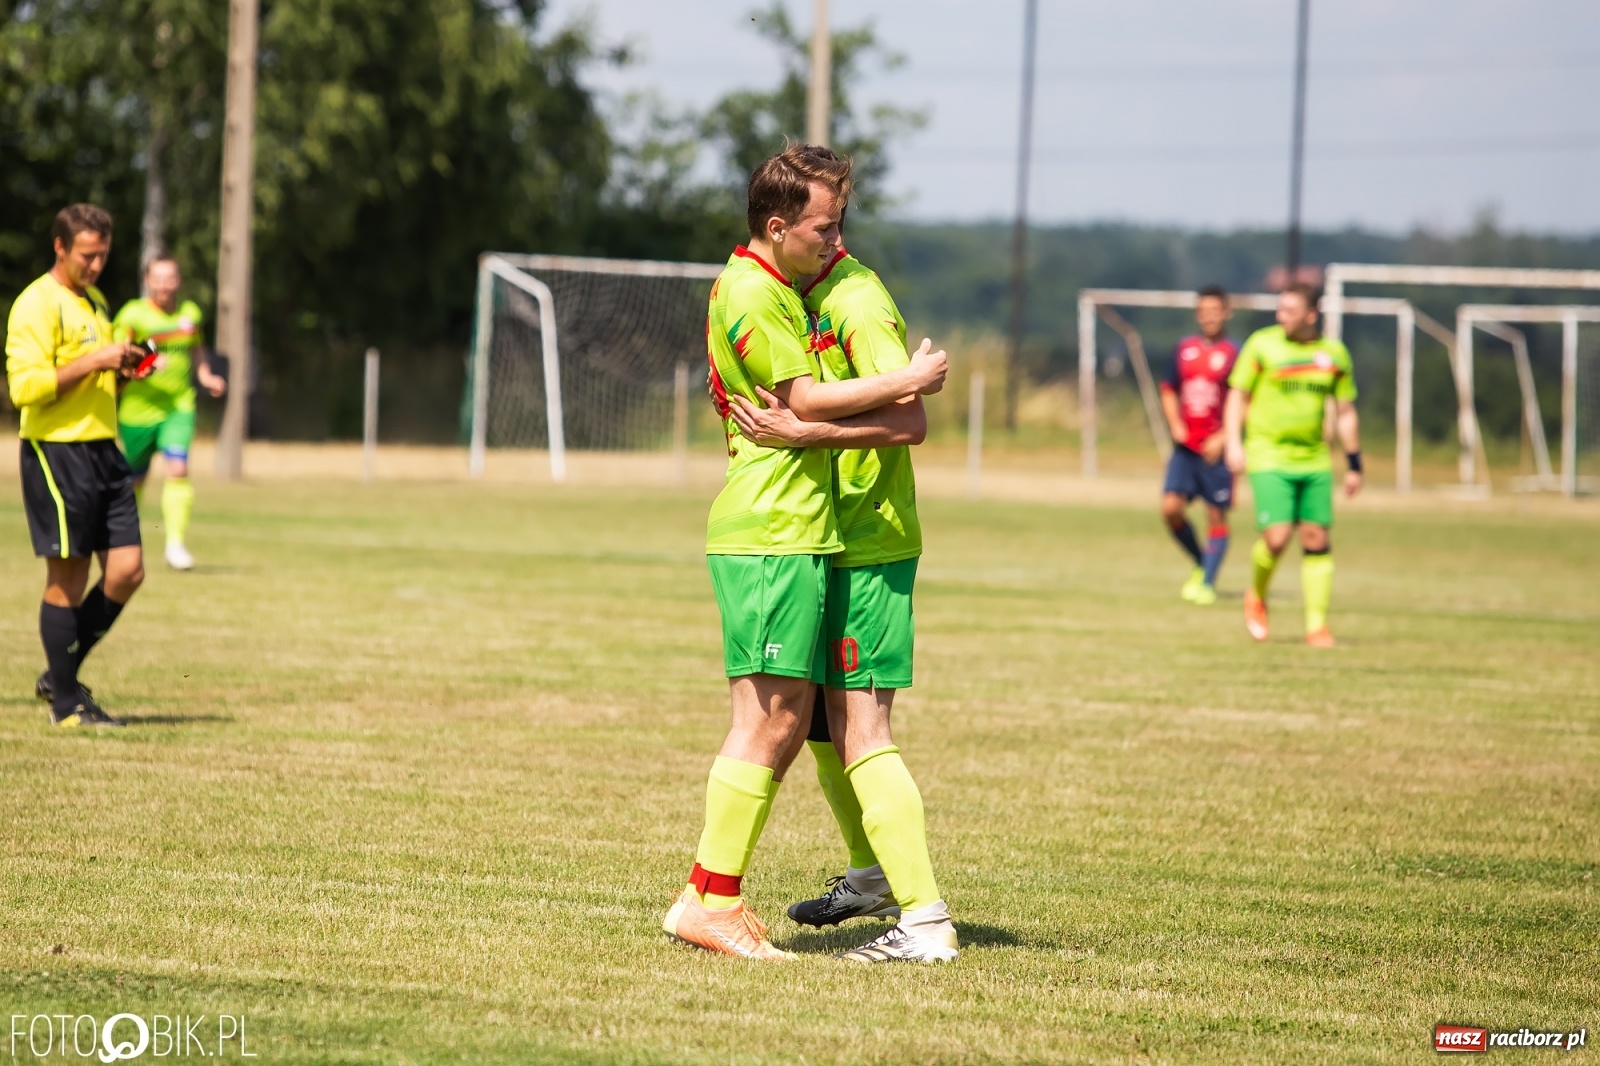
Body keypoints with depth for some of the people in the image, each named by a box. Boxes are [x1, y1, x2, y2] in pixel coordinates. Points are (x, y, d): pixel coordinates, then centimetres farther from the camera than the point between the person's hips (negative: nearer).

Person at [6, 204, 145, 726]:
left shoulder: (96, 302, 19)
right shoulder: (37, 305, -10)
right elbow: (25, 386, -19)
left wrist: (121, 366, 10)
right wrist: (94, 361, -22)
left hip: (103, 449, 8)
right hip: (57, 452, -8)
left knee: (127, 571, 2)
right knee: (68, 580, -2)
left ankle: (60, 677, 17)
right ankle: (66, 702, 8)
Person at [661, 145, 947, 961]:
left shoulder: (778, 286, 19)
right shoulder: (750, 293, -12)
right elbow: (805, 399, -13)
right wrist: (909, 382, -7)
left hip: (792, 532, 10)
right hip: (770, 534, -10)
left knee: (786, 723, 8)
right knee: (768, 720, -9)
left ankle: (714, 896, 11)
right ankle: (709, 900, -7)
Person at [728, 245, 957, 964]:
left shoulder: (857, 303, -17)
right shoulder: (809, 298, 13)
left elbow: (909, 418, -27)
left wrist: (801, 433, -29)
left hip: (870, 548, -10)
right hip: (838, 545, 10)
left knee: (860, 735, -12)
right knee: (819, 719, 21)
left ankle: (925, 922, -14)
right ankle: (872, 877, 38)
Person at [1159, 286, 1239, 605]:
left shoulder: (1233, 354, -5)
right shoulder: (1184, 349, 9)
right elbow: (1169, 391, 20)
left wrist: (1223, 439, -14)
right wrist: (1175, 425, 3)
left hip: (1216, 449, -4)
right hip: (1185, 446, 4)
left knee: (1216, 516, 0)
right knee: (1171, 507, -8)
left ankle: (1207, 583, 9)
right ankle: (1200, 564, 14)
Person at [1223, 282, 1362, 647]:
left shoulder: (1333, 353, 5)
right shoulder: (1262, 344, -4)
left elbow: (1345, 411, 13)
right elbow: (1237, 395, 3)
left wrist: (1354, 463, 11)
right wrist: (1233, 443, -9)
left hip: (1314, 461, 3)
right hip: (1269, 457, -3)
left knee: (1316, 539, 0)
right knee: (1276, 538, -14)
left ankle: (1317, 624, 8)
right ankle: (1257, 596, 15)